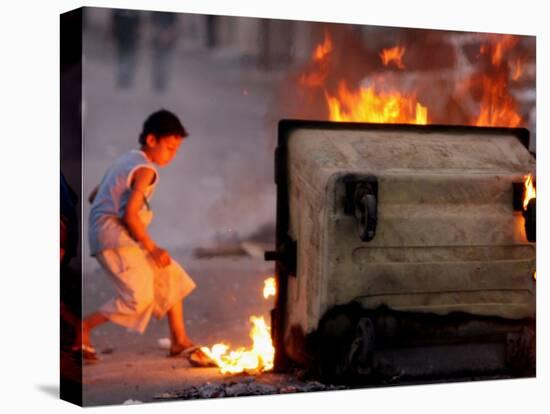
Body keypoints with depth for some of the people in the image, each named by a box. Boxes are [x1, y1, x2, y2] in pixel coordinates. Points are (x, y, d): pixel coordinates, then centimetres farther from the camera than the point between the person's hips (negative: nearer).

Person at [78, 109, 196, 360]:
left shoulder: (127, 160, 18)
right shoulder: (146, 170, -11)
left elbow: (93, 196, 19)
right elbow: (130, 214, -20)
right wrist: (152, 248, -11)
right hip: (113, 235, -11)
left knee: (171, 276, 13)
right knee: (139, 296, -18)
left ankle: (179, 340, 13)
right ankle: (84, 327, -7)